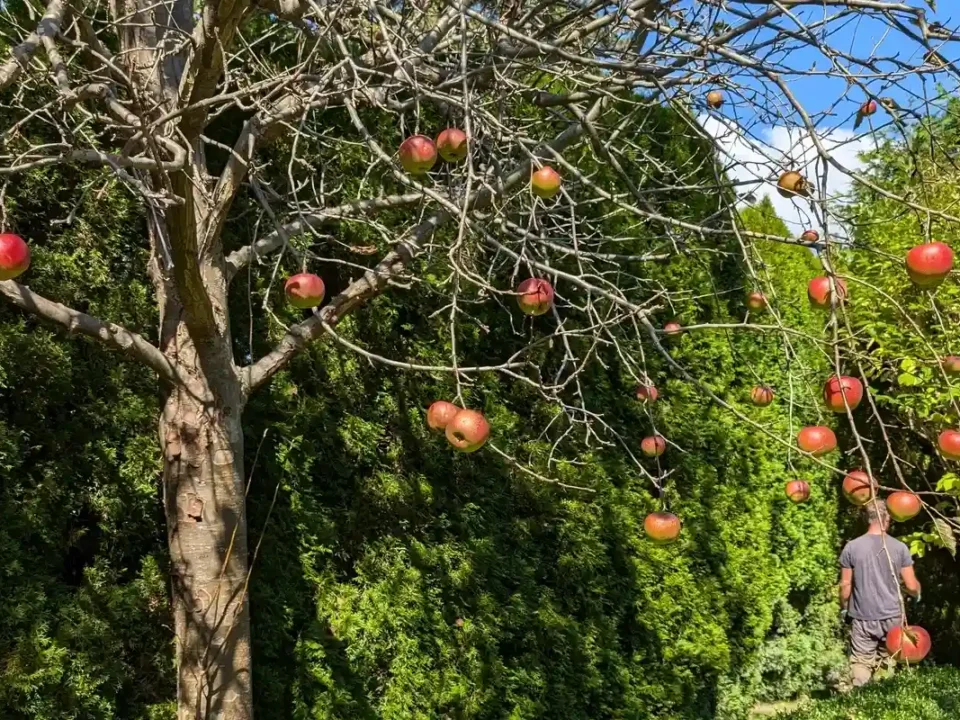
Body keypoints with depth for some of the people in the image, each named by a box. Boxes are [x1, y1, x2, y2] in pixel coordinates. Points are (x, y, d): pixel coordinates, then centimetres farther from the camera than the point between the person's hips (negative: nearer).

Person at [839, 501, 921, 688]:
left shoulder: (851, 547, -7)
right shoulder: (899, 547, -6)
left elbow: (845, 585, -2)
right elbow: (911, 586, -3)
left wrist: (844, 608, 15)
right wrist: (917, 594, 20)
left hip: (863, 618, -1)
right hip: (892, 617, 1)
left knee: (861, 663, 4)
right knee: (888, 663, 13)